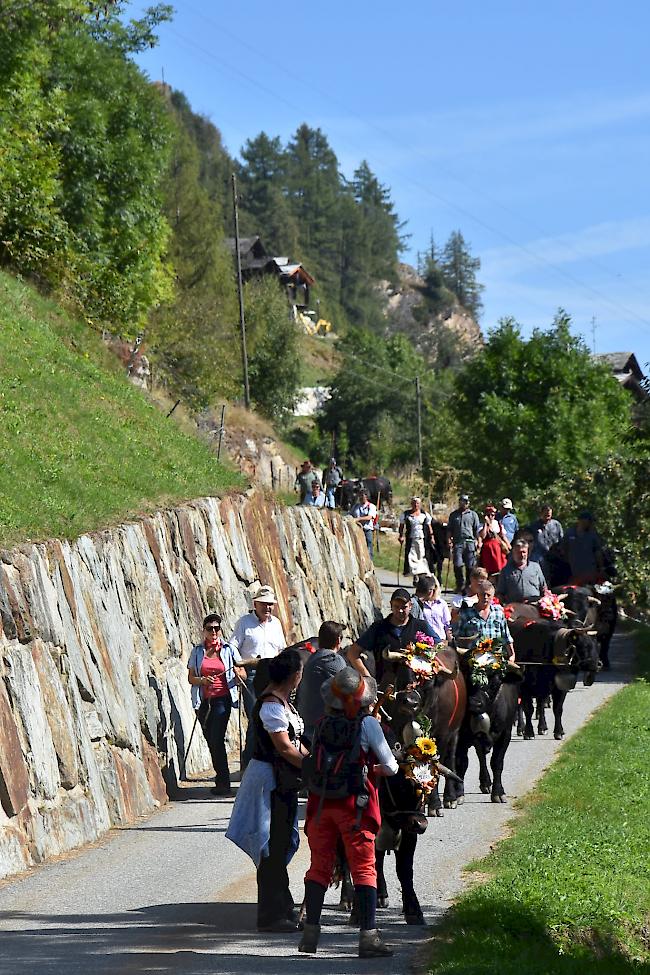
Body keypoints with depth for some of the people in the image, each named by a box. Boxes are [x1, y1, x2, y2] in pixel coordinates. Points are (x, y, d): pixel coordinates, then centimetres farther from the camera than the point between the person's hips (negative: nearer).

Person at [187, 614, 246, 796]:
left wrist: (238, 672, -17)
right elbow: (190, 677, 8)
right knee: (211, 741, 8)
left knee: (217, 739, -15)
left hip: (222, 699, -3)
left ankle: (223, 783, -13)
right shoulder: (197, 651, 9)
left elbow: (243, 675, 7)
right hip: (203, 700, 3)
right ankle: (221, 779, 22)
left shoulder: (229, 650, 4)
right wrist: (203, 680, -13)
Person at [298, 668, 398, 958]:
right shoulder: (368, 724, -7)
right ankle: (368, 935, -7)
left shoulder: (323, 724, 4)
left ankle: (310, 932, 10)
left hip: (321, 802, 4)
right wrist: (372, 769, 18)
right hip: (354, 804, -3)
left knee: (319, 866, 11)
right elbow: (391, 767, -2)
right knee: (364, 869, 0)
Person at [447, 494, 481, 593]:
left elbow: (477, 530, 12)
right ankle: (459, 585, 2)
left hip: (470, 542, 0)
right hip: (458, 543, 0)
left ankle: (469, 585, 7)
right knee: (457, 565, -6)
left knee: (470, 566, -2)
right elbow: (450, 530, 18)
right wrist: (449, 540, 5)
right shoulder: (454, 515, 15)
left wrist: (478, 541, 3)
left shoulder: (473, 514, 13)